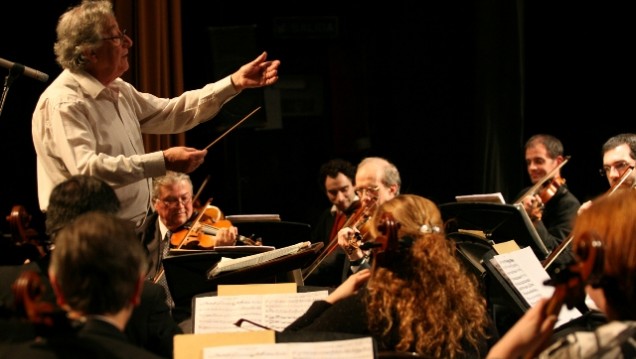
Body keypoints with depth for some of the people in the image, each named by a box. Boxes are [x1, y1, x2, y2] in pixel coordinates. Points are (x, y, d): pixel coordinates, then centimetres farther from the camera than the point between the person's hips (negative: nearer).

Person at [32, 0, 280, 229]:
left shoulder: (118, 91, 13)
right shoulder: (62, 103, -18)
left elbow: (172, 113, 21)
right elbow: (87, 169, -30)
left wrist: (235, 82, 14)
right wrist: (164, 161, -32)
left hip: (133, 232, 9)